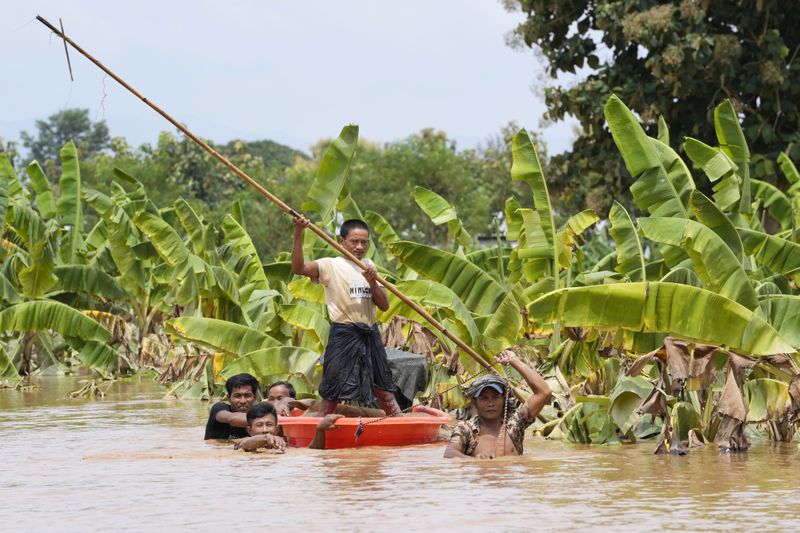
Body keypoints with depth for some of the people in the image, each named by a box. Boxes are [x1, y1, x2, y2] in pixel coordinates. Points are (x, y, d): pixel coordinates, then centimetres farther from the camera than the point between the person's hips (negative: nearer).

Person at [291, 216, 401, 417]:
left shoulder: (369, 266, 13)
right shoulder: (331, 266, -5)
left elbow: (384, 305, 9)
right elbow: (298, 268, -23)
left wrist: (372, 282, -9)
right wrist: (298, 235, -35)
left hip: (370, 335, 6)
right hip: (343, 335, -6)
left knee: (385, 392, 13)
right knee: (332, 395, -5)